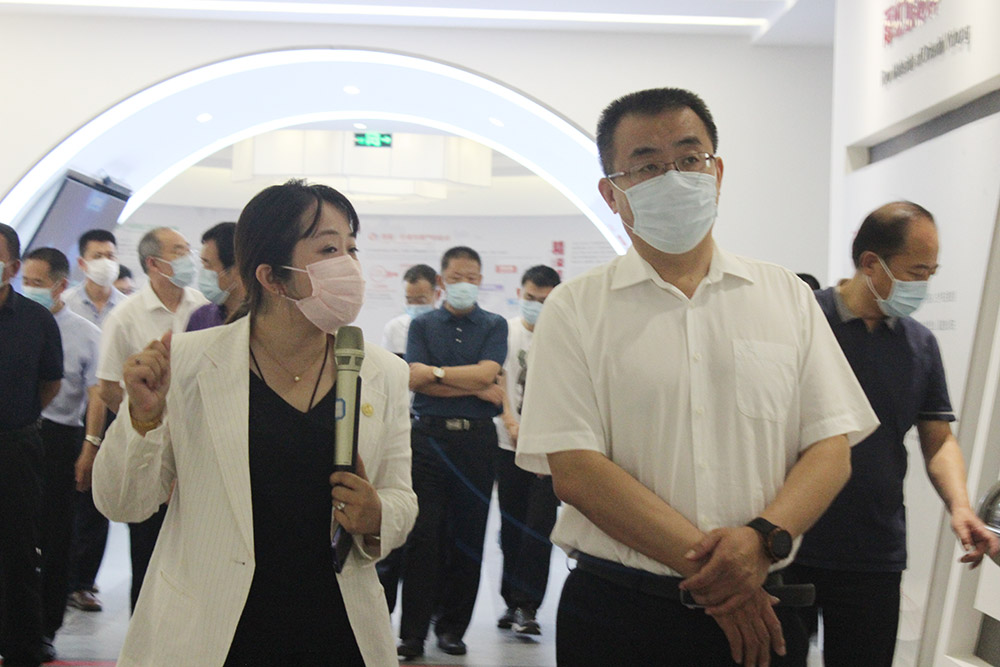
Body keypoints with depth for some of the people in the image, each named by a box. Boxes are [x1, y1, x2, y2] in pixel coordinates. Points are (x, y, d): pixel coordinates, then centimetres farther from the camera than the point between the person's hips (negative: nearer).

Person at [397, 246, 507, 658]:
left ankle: (453, 628, 13)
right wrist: (476, 389, -8)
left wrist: (435, 372, -7)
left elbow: (487, 372, -7)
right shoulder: (422, 325, 11)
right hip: (429, 435, 0)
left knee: (467, 537, 3)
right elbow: (415, 380, -5)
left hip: (476, 439, 1)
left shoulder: (495, 326, 10)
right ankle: (412, 633, 1)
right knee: (422, 535, -3)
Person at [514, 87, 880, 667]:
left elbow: (832, 447, 3)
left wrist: (763, 539, -16)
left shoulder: (787, 295, 7)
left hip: (761, 612, 2)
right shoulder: (574, 310, -1)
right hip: (616, 617, -2)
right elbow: (574, 471, -10)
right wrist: (705, 564, -16)